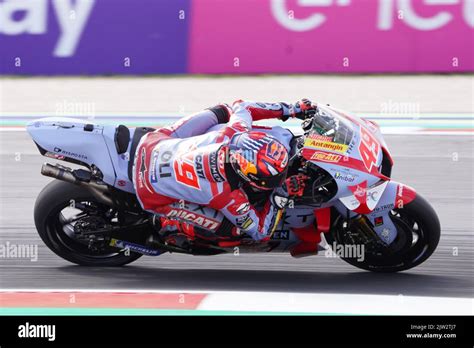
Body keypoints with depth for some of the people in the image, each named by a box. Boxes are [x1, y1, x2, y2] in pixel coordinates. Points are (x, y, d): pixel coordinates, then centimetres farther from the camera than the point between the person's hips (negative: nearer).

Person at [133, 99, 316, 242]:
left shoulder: (236, 131, -25)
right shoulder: (228, 196, -35)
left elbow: (241, 106, 1)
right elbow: (260, 232, -17)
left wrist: (288, 109, 4)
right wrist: (280, 197, -24)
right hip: (152, 193, -5)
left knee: (222, 111, 7)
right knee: (230, 226, -7)